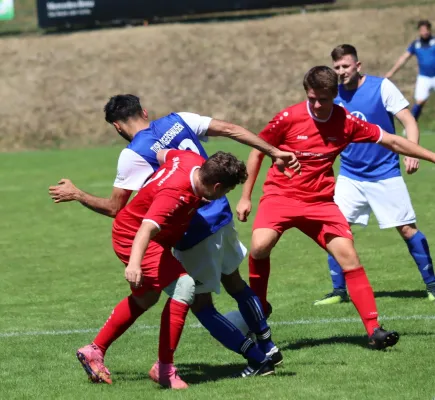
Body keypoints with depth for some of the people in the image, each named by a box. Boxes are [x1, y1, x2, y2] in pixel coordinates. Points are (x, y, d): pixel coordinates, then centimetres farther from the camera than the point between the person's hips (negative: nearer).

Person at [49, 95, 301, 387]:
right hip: (221, 216, 7)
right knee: (234, 282, 24)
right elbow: (230, 129, 1)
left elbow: (114, 208, -10)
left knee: (201, 303, 8)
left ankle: (258, 361, 7)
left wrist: (75, 195, 5)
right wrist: (274, 152, 6)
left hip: (194, 234, -6)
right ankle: (269, 348, 34)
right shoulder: (179, 121, 3)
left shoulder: (133, 155, -13)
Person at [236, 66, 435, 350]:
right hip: (281, 195, -2)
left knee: (348, 256, -10)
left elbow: (392, 142, 4)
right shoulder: (288, 118, -11)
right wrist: (246, 196, 1)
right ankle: (258, 308, 0)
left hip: (320, 201, 2)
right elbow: (257, 152, 2)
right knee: (260, 245, -26)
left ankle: (374, 329, -6)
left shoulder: (347, 122, -5)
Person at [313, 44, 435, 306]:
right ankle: (339, 291, 5)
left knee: (407, 229, -3)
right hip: (350, 176, 3)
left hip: (385, 173, -3)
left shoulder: (382, 87, -11)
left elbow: (409, 122, -10)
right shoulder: (334, 95, 0)